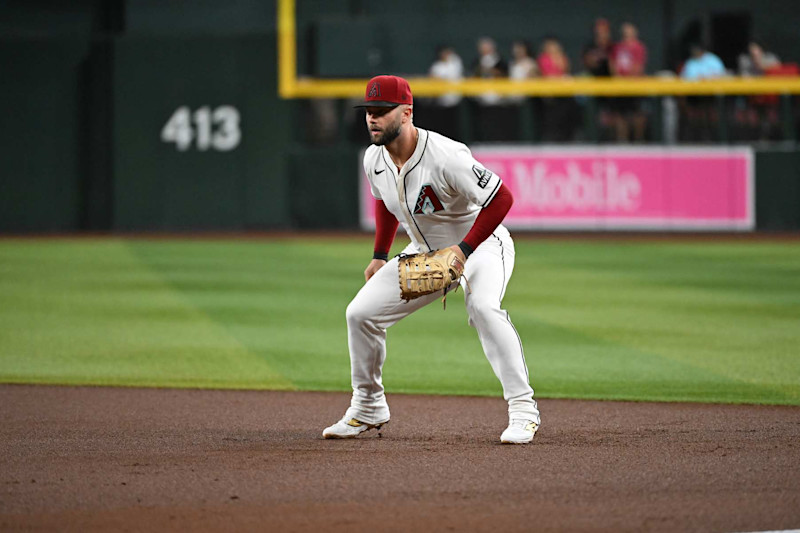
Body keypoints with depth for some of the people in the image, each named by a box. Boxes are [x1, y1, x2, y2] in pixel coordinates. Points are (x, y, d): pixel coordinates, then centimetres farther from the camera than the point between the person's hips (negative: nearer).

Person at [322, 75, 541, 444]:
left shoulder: (445, 158, -32)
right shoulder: (374, 159, -9)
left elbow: (501, 198, -29)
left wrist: (464, 249, -31)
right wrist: (380, 256, 9)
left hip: (480, 244, -7)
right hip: (423, 253, 7)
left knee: (483, 306, -36)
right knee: (360, 313, 0)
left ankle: (523, 409, -31)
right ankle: (368, 409, 19)